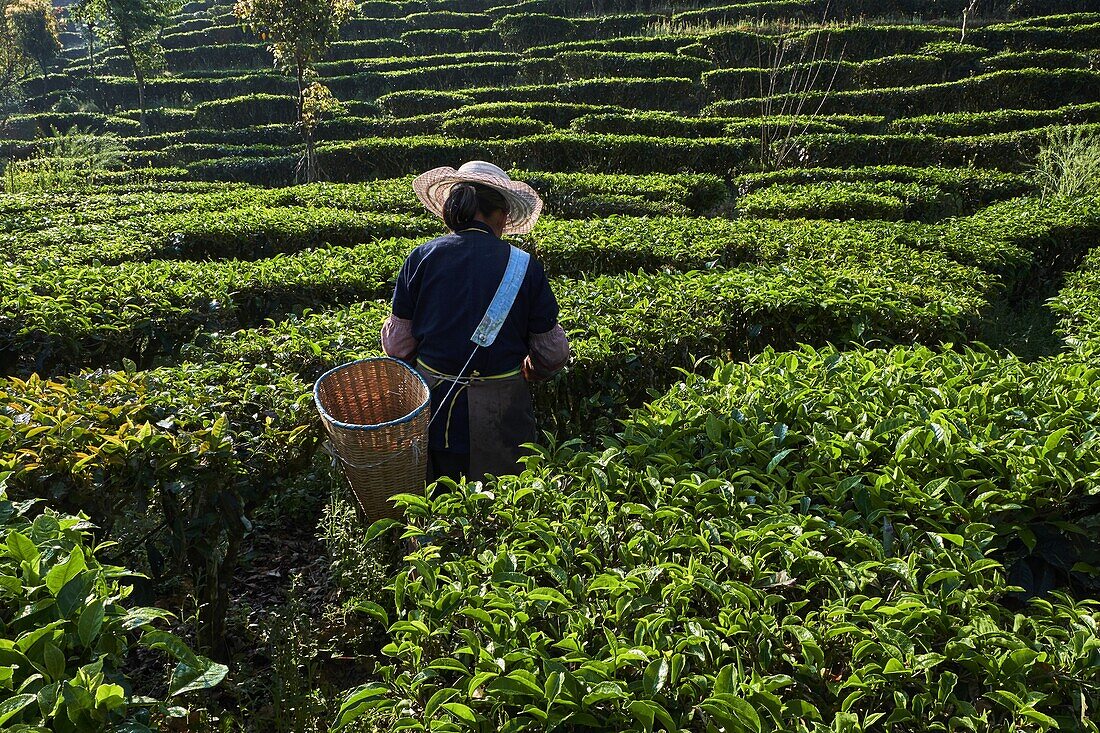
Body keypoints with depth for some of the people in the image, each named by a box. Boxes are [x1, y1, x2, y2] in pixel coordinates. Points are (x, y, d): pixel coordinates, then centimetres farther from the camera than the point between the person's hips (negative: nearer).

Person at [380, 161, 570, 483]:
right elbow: (553, 354, -4)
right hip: (500, 411, -1)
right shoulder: (524, 265, -9)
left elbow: (397, 346, -2)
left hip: (434, 408, 2)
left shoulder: (421, 258, -7)